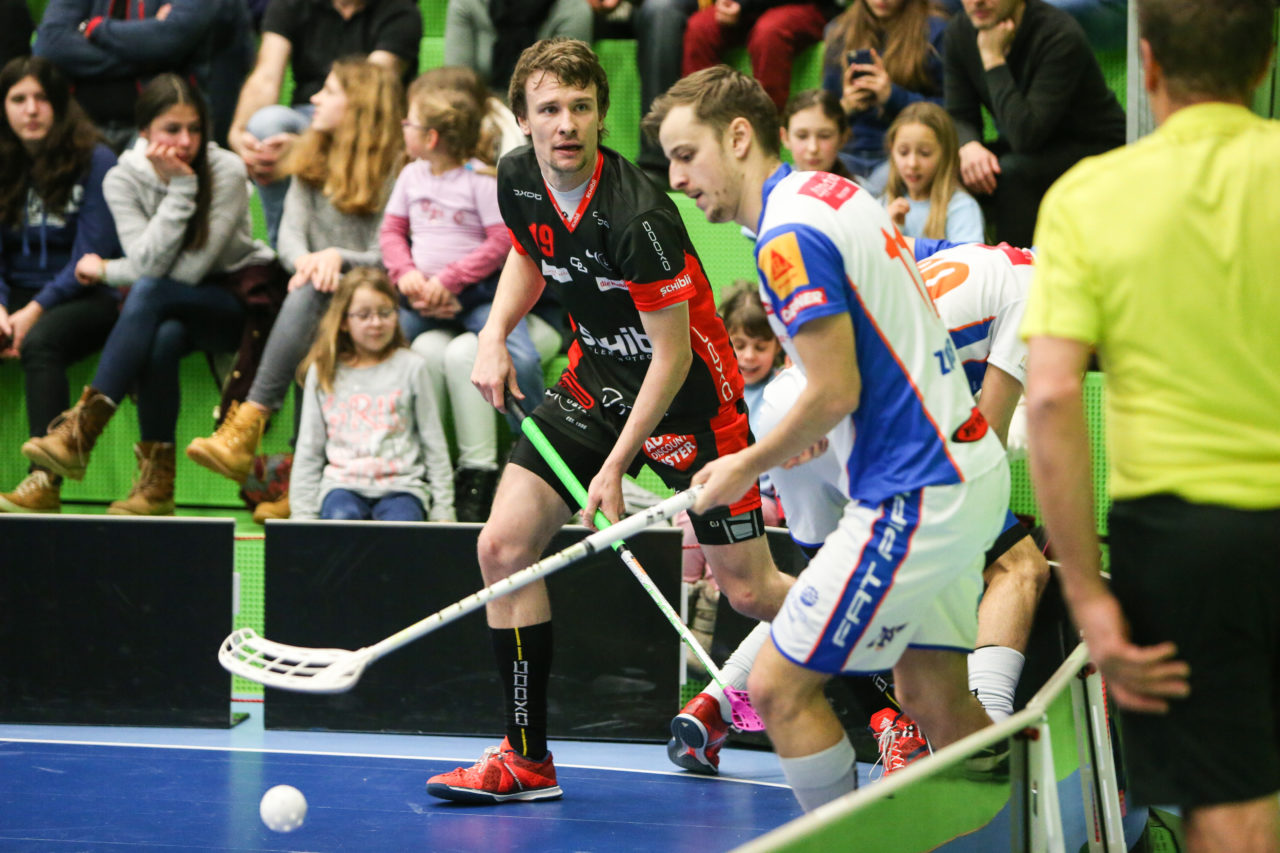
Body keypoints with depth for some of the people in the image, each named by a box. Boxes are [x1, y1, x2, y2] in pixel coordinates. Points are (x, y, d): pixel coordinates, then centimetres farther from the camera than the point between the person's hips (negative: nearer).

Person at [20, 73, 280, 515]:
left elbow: (187, 271, -20)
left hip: (239, 301, -3)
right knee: (161, 341, -35)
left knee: (148, 295, -32)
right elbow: (149, 264, -19)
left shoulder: (226, 171, -17)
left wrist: (106, 270, -10)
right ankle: (157, 485, -28)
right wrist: (178, 188, -25)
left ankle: (82, 430, -38)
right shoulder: (123, 179, -6)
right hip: (172, 310, 3)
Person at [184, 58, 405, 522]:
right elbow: (290, 233, 5)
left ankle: (249, 424, -46)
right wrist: (305, 260, -18)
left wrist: (339, 257, -27)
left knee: (309, 294, -35)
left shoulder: (395, 170, -3)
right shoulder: (311, 164, 17)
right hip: (322, 299, 5)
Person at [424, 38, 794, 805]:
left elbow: (673, 354, -23)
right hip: (596, 379, 7)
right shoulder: (519, 180, -8)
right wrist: (497, 332, 1)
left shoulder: (636, 215, -29)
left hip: (690, 395, -6)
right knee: (504, 545, -5)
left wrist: (616, 466, -22)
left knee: (749, 590, -5)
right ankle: (527, 760, 4)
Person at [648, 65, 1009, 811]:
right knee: (935, 704, 15)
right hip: (969, 470, 10)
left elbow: (836, 392, -20)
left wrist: (748, 468, -6)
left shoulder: (789, 235, -17)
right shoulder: (838, 192, 12)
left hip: (916, 497, -10)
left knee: (780, 689, -5)